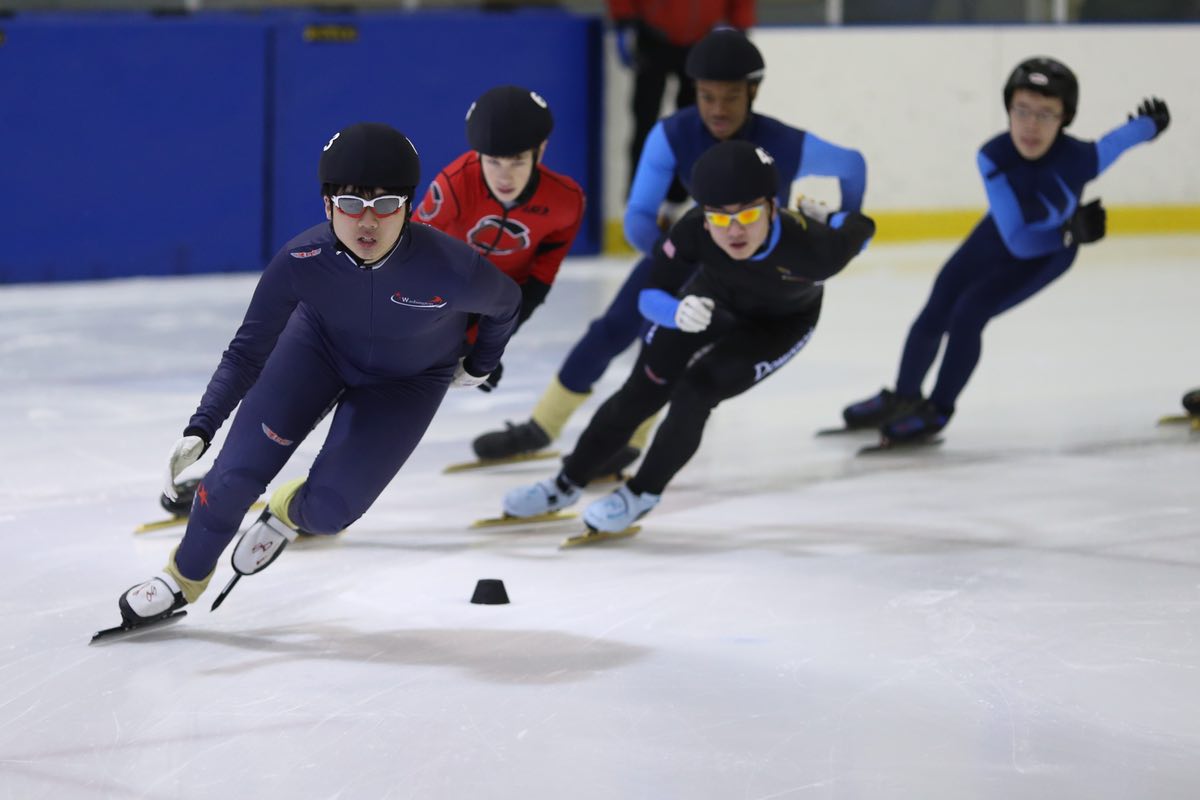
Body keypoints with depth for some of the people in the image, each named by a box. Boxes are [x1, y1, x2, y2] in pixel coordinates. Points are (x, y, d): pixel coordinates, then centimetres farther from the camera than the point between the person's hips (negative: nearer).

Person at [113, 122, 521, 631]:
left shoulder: (450, 269, -37)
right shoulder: (301, 262, -32)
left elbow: (506, 303, -12)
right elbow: (248, 350, -20)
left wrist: (480, 365, 6)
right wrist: (199, 430, -28)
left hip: (406, 382, -1)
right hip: (319, 346, 1)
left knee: (328, 509, -11)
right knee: (238, 473, -11)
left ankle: (288, 513, 29)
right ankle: (184, 578, 18)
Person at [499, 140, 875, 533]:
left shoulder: (813, 248, -44)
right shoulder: (693, 232, -38)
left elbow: (862, 227, -22)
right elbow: (650, 296, -26)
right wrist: (677, 312, -47)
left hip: (780, 323, -2)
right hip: (713, 297, 2)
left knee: (693, 394, -17)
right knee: (641, 393, 5)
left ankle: (643, 494, 8)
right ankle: (567, 484, 26)